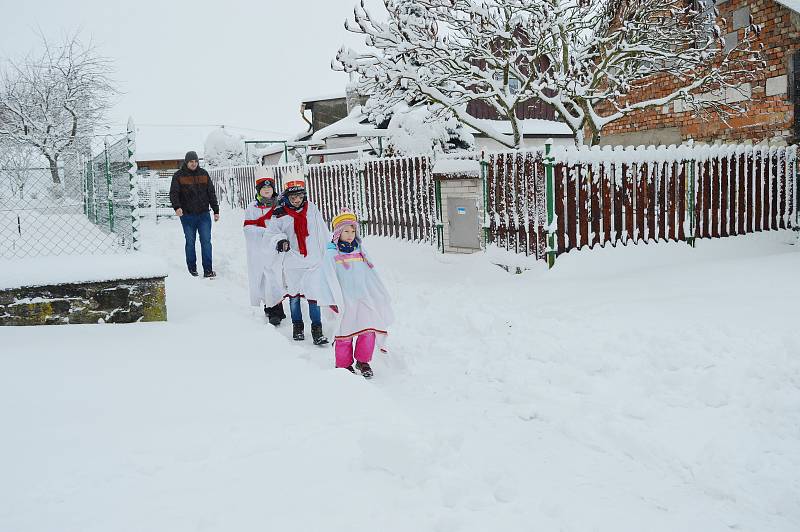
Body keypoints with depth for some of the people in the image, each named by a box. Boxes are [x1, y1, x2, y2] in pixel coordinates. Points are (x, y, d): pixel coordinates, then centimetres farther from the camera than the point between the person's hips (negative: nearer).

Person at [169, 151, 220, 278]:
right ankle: (192, 270, 17)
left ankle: (208, 270, 1)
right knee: (190, 242, 7)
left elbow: (211, 193, 11)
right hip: (187, 216, -2)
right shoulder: (179, 176, -1)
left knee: (206, 242, -2)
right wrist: (177, 207, -26)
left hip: (204, 215, 2)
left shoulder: (203, 174, 8)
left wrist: (216, 211, 9)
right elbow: (173, 193, -8)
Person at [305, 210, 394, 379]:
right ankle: (344, 364, 17)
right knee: (346, 332, 1)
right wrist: (332, 300, -14)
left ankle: (363, 361, 15)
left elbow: (372, 276, 23)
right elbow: (328, 279, -7)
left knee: (369, 330, -3)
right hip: (345, 301, -4)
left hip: (364, 298, 4)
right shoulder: (332, 254, -1)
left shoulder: (360, 252, 16)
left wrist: (381, 296, 23)